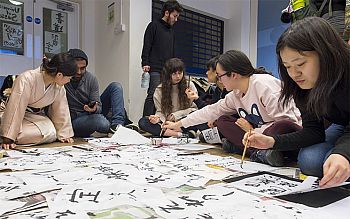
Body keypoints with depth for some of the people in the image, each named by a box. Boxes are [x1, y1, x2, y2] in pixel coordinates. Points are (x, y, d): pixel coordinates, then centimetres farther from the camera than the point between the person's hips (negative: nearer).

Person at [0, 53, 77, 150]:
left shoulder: (59, 87, -11)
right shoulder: (26, 79, -29)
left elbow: (61, 110, -2)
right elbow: (15, 108, -29)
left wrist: (64, 134, 0)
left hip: (36, 116, 5)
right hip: (14, 115, -5)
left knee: (51, 134, -22)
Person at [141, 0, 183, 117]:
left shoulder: (171, 31, 25)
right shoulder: (154, 25, 4)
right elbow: (146, 46, -4)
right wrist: (145, 63, -15)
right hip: (155, 70, -7)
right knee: (153, 96, -13)